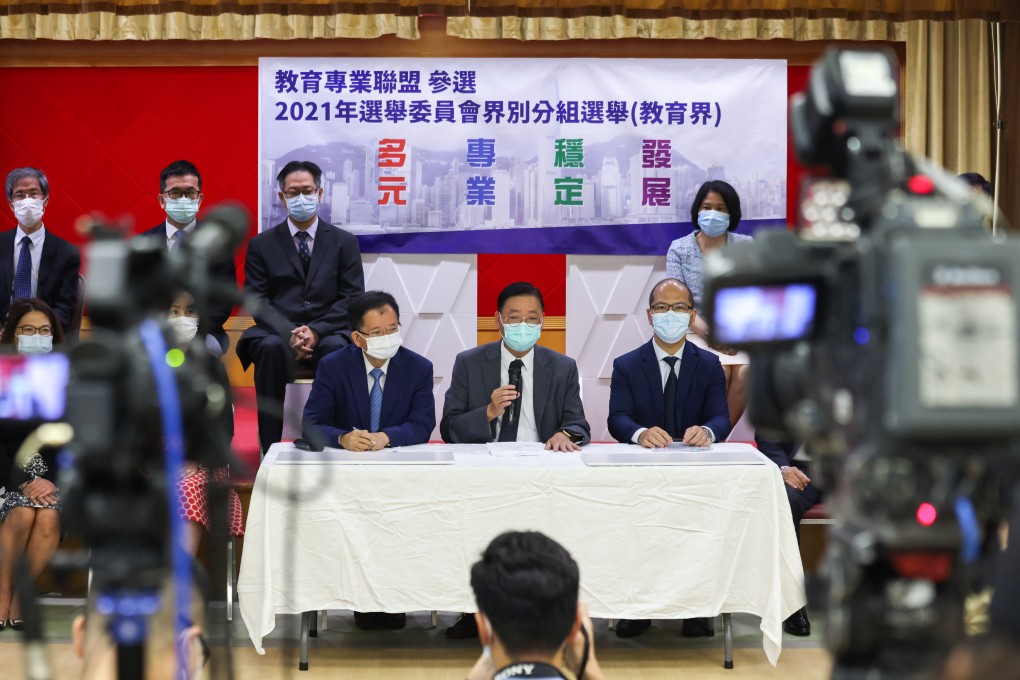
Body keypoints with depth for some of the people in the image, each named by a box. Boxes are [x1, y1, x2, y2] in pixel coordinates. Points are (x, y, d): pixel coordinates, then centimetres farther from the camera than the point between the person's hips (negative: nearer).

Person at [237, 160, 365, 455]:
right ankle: (270, 449, -31)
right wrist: (288, 334, -15)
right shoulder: (261, 245, 14)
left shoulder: (344, 242, 13)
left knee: (335, 348, -37)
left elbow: (352, 298, 4)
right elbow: (256, 301, 4)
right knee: (271, 348, -36)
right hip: (277, 333, 0)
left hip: (327, 333, 0)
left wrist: (316, 331, -13)